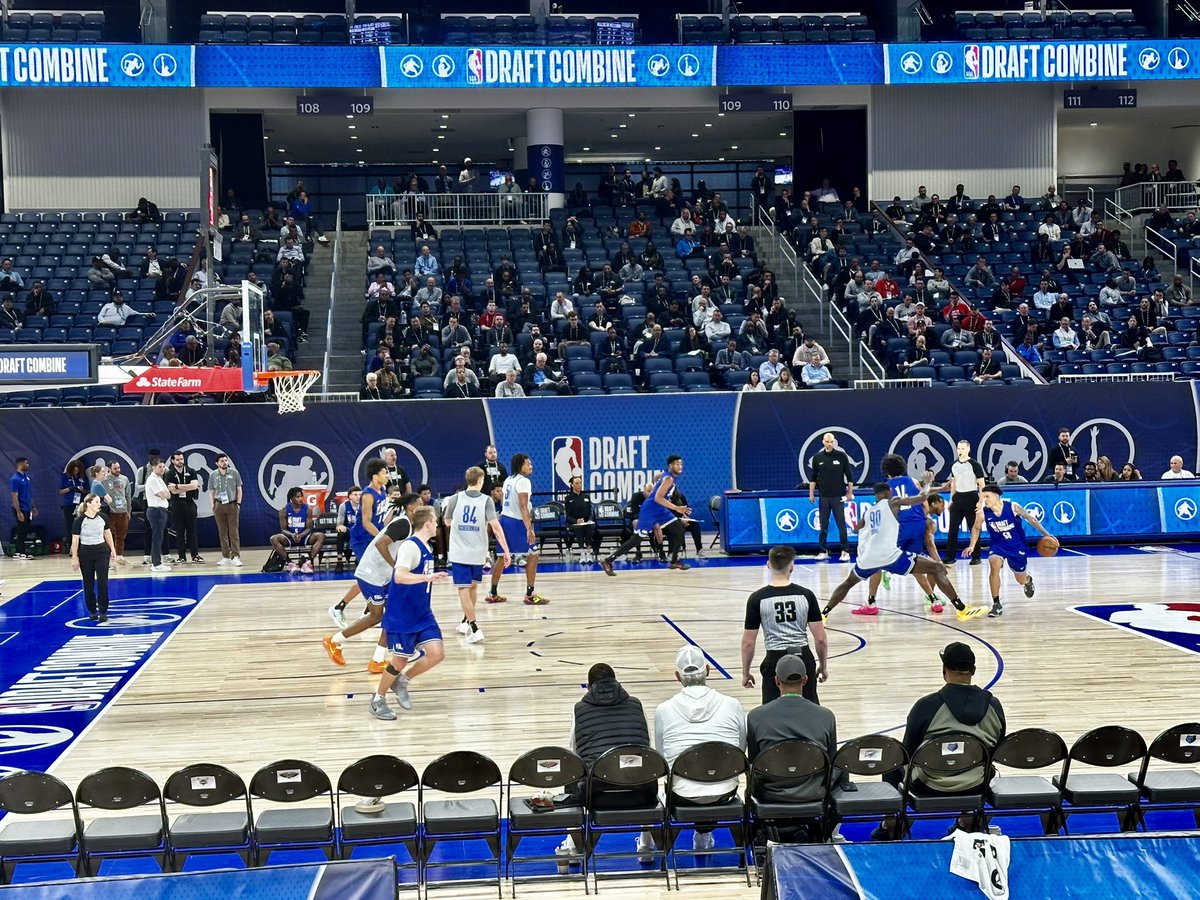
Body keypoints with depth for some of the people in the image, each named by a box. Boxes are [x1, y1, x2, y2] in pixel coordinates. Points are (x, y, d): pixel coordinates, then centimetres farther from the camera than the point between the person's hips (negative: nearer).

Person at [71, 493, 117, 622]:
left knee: (102, 582, -4)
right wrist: (74, 558, -8)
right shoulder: (80, 520, -11)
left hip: (102, 553, 2)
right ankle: (92, 611, 20)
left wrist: (112, 550, 12)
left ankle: (103, 611, 3)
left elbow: (107, 534, 13)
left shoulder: (102, 518, 0)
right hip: (86, 554, -2)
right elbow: (75, 540, -8)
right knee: (88, 584, 7)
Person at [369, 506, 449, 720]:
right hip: (402, 616, -8)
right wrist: (427, 577, -45)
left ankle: (402, 682, 19)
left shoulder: (425, 547, 10)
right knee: (400, 660, 1)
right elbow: (399, 576, -34)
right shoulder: (410, 546, -19)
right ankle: (378, 700, 21)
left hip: (422, 615, 8)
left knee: (437, 654, -3)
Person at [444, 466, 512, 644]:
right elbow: (495, 527, -13)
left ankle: (474, 629, -11)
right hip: (478, 553, 1)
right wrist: (506, 551, -12)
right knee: (473, 586, 21)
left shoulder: (456, 498, -3)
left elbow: (447, 522, 12)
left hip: (459, 553, -1)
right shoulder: (486, 501, -6)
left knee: (463, 589, -2)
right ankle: (466, 622, 34)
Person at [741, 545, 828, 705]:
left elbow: (748, 643, -4)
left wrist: (745, 672, 8)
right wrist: (823, 666, 14)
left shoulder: (757, 598, -6)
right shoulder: (806, 595, -3)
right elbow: (821, 638, -1)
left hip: (776, 659, -2)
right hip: (803, 658, 2)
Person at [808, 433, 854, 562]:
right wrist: (811, 493, 5)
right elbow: (813, 477, 10)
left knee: (841, 525, -3)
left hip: (838, 496, -2)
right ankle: (823, 552, 12)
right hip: (823, 497, 2)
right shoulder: (817, 457, 4)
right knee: (822, 526, 5)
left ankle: (845, 552, 1)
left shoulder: (841, 456, -2)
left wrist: (850, 492, -2)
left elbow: (849, 475, 2)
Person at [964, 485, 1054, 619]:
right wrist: (972, 546, -9)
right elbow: (976, 528, 1)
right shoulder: (983, 512, -18)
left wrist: (1046, 534, -10)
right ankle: (996, 605, -20)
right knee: (994, 566, -30)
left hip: (1017, 546, 0)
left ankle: (1028, 579, 55)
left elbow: (1030, 519, -10)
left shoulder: (1013, 507, -23)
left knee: (1021, 580, 12)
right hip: (998, 545, 0)